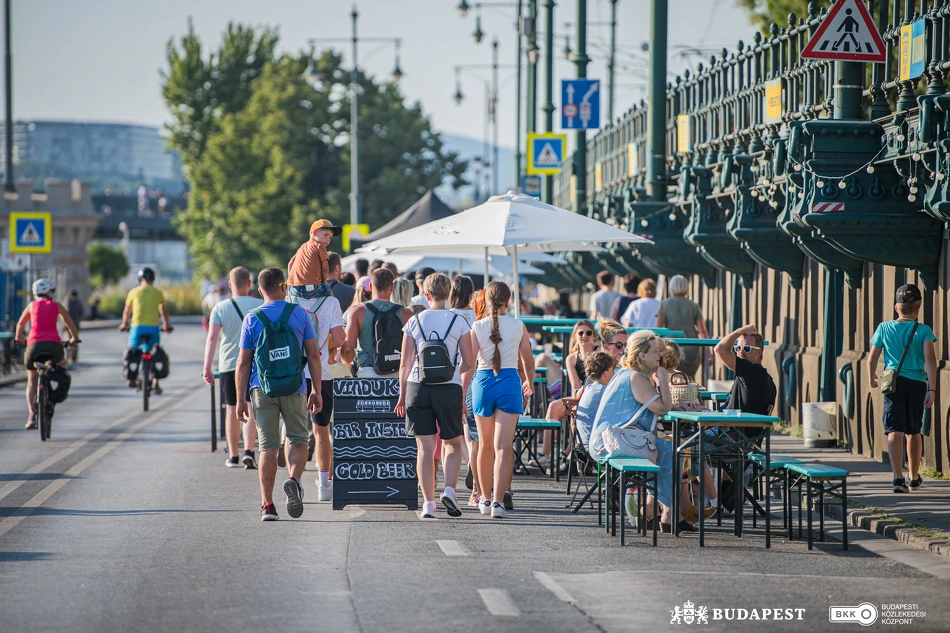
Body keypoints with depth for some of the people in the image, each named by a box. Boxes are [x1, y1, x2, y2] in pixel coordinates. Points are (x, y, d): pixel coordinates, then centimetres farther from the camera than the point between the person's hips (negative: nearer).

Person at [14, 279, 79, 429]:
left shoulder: (32, 305, 16)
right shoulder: (57, 306, 14)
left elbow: (20, 324, 26)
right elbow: (70, 323, 17)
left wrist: (18, 338, 44)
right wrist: (74, 338, 35)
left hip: (34, 344, 0)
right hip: (54, 343, 0)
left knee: (31, 383, 12)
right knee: (62, 364, 35)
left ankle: (32, 414, -6)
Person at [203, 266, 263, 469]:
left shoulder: (220, 308, 0)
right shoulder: (260, 306, 0)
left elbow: (212, 338, -9)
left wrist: (207, 367, -10)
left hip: (228, 364, 1)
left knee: (232, 409, 11)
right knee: (251, 409, 1)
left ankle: (233, 456, 16)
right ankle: (249, 450, -16)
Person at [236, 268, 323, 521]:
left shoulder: (252, 318, 1)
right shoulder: (299, 313, 1)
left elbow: (243, 362, 2)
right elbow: (313, 355, 2)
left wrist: (241, 399, 7)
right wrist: (316, 390, 8)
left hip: (262, 389, 1)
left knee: (268, 446, 5)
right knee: (298, 439, 12)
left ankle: (267, 504, 2)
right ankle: (294, 479, -16)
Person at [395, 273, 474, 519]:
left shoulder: (414, 322, 3)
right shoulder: (459, 322, 1)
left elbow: (405, 363, 3)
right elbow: (468, 363, 2)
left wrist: (402, 395, 11)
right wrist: (461, 392, 16)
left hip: (418, 387, 1)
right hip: (449, 388, -1)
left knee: (425, 447, 3)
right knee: (453, 444, 15)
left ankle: (428, 503, -2)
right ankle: (449, 490, -4)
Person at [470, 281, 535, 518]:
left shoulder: (478, 327, -3)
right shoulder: (518, 326, -1)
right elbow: (528, 361, 8)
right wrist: (530, 382, 27)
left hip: (483, 382, 1)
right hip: (510, 383, -1)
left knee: (485, 446, 16)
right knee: (503, 447, -5)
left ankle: (485, 499, 26)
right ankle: (498, 501, -16)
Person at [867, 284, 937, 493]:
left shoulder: (884, 328, 5)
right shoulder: (924, 330, 1)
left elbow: (872, 358, 8)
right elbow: (930, 359, -10)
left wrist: (872, 378, 27)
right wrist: (931, 389, -12)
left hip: (894, 382, -1)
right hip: (917, 383, 1)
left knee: (895, 431, -7)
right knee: (913, 431, 17)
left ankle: (898, 477, -23)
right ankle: (914, 478, 29)